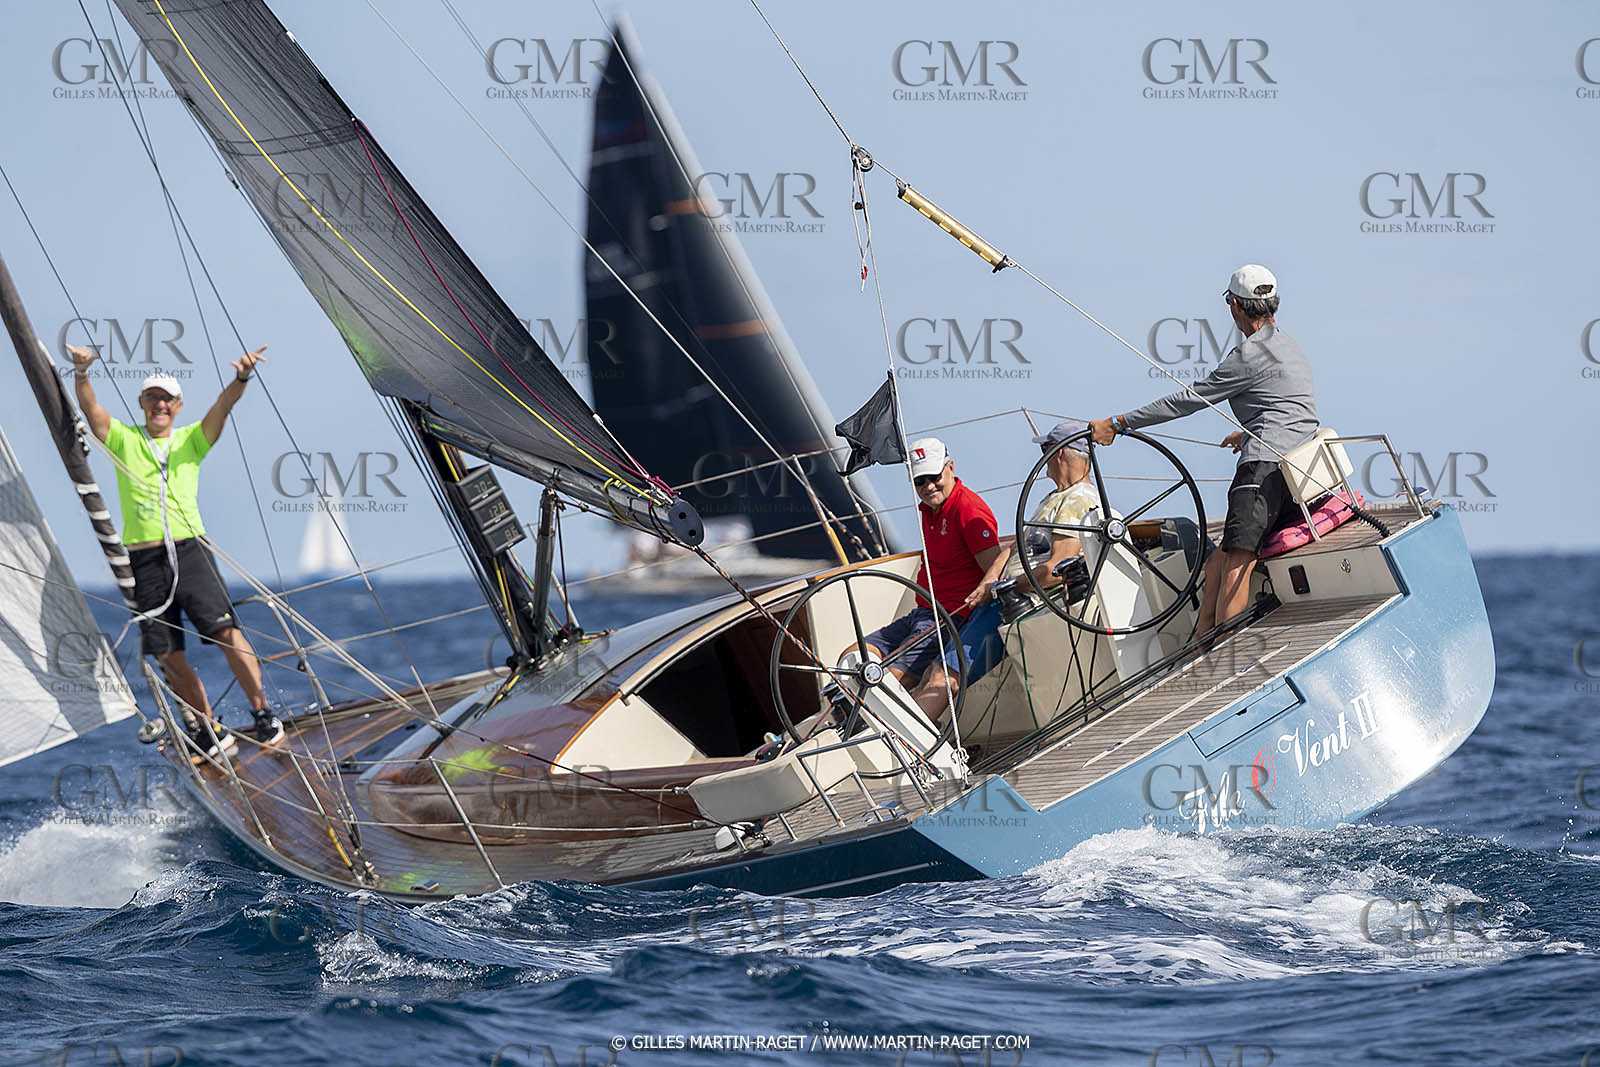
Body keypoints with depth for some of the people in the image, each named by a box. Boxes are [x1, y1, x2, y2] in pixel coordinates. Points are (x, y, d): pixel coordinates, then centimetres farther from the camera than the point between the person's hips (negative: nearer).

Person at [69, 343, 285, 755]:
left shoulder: (192, 439, 13)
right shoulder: (124, 439, 11)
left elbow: (222, 407, -4)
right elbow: (89, 408, -4)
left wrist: (240, 379, -24)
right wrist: (81, 373, -24)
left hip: (190, 551, -1)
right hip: (144, 561, 1)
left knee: (225, 630, -17)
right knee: (168, 655, 0)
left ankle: (262, 712, -14)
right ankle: (208, 727, 12)